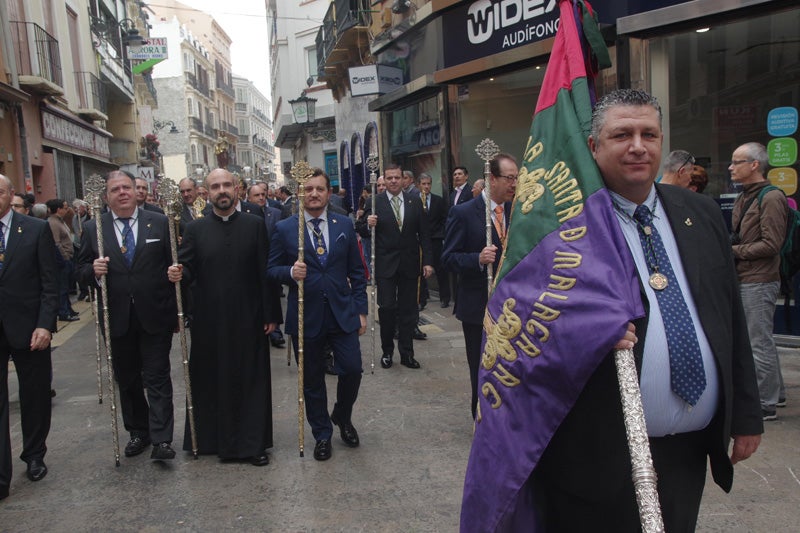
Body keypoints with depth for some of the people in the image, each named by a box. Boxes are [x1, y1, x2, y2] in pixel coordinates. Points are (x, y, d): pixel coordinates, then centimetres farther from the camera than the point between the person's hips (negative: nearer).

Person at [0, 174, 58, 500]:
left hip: (28, 328, -1)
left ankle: (34, 456, 32)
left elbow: (50, 283, -4)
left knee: (35, 398, 12)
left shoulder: (37, 230, -2)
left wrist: (45, 324, -11)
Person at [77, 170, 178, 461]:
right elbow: (82, 270, 8)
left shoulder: (160, 223, 0)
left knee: (157, 378, 0)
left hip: (155, 316, -2)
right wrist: (93, 270, -17)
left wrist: (178, 310, -3)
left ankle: (161, 439, 4)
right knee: (127, 380, 14)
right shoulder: (93, 229, 4)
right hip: (117, 319, 3)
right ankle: (138, 432, 29)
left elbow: (174, 265, 1)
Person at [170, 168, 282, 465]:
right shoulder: (195, 229, 5)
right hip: (209, 321, 1)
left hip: (248, 319, 0)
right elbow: (188, 271, 4)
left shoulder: (255, 226, 2)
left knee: (252, 381, 6)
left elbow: (266, 272, 0)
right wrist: (178, 275, -20)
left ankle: (253, 443, 19)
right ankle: (214, 439, 24)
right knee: (212, 381, 8)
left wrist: (271, 314, -2)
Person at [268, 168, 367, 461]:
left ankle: (342, 416, 29)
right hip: (305, 316, -1)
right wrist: (291, 272, -20)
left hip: (342, 314, 1)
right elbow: (272, 269, 3)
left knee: (352, 369, -2)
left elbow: (356, 272, 7)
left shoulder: (345, 225, 4)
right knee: (312, 380, 9)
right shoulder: (284, 229, -1)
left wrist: (361, 310, 3)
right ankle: (322, 434, 29)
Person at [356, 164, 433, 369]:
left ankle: (407, 354, 17)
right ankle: (387, 351, 18)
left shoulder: (415, 202, 5)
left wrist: (427, 261, 0)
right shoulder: (375, 203, -2)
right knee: (386, 308, 0)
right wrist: (368, 225, -22)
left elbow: (423, 234, 5)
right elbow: (361, 231, 1)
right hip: (385, 265, -2)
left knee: (408, 310, 7)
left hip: (409, 264, 2)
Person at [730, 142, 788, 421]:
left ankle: (765, 404, 5)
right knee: (761, 341, 17)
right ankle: (774, 392, 29)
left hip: (759, 281, -9)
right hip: (744, 280, 9)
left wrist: (733, 251, -14)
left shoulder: (771, 198, -12)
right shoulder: (743, 198, 16)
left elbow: (771, 244, -18)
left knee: (759, 343, -4)